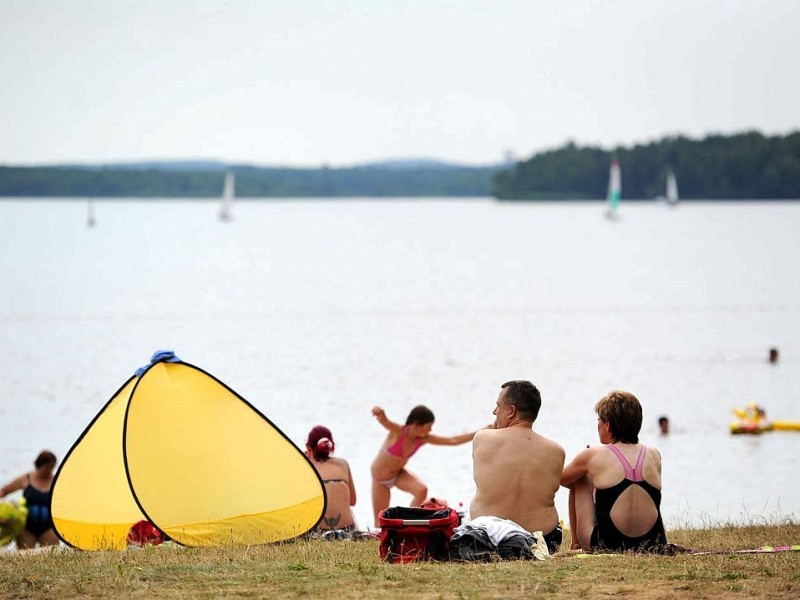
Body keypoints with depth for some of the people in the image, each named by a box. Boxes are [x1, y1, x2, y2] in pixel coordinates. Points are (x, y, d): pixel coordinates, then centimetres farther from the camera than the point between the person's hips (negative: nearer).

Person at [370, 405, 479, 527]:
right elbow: (384, 421, -51)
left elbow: (453, 441, -12)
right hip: (380, 480, -4)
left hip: (399, 474, 4)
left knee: (421, 490, -22)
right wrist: (380, 414, -75)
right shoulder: (398, 432, -30)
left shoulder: (423, 439, -13)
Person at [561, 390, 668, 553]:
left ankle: (576, 545, 32)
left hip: (606, 547, -4)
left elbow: (560, 479, 16)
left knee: (580, 480, 21)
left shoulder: (593, 456, -4)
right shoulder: (654, 456, 5)